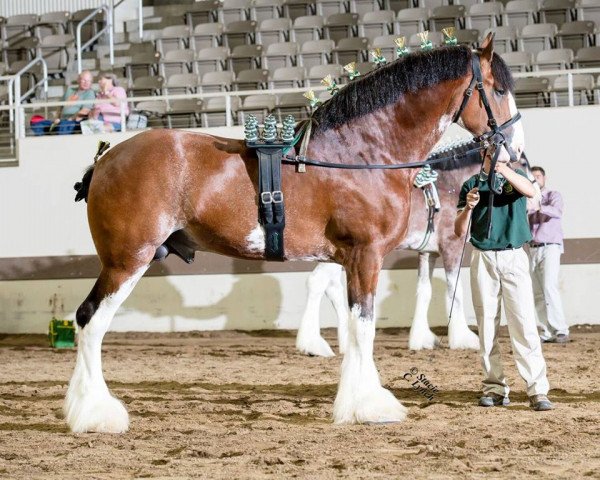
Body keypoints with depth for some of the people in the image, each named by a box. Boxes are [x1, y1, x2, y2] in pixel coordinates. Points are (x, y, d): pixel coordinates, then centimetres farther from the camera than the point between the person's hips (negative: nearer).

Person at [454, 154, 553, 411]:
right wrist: (468, 208, -13)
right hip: (483, 260, 2)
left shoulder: (514, 178, 9)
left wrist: (504, 170, -32)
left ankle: (537, 391, -15)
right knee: (487, 325, 2)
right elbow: (459, 230, 7)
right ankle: (495, 388, 7)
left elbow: (530, 190, -17)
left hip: (514, 257, -2)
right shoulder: (472, 185, 11)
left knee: (524, 323, -10)